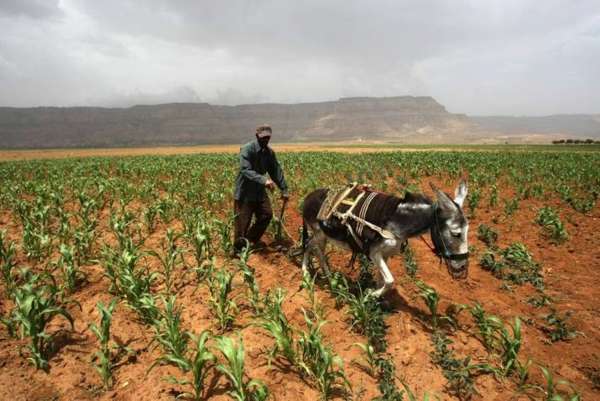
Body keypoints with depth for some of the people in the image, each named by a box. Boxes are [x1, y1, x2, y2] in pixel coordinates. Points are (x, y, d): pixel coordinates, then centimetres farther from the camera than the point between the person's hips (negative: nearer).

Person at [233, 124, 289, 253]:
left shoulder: (269, 152, 4)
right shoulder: (247, 149, -19)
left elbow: (276, 171, 8)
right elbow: (246, 170, -30)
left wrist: (284, 190, 3)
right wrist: (264, 180, -43)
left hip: (259, 191, 7)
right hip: (245, 192, -7)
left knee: (266, 215, 6)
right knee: (242, 222, -2)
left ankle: (252, 240, 25)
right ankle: (238, 249, 15)